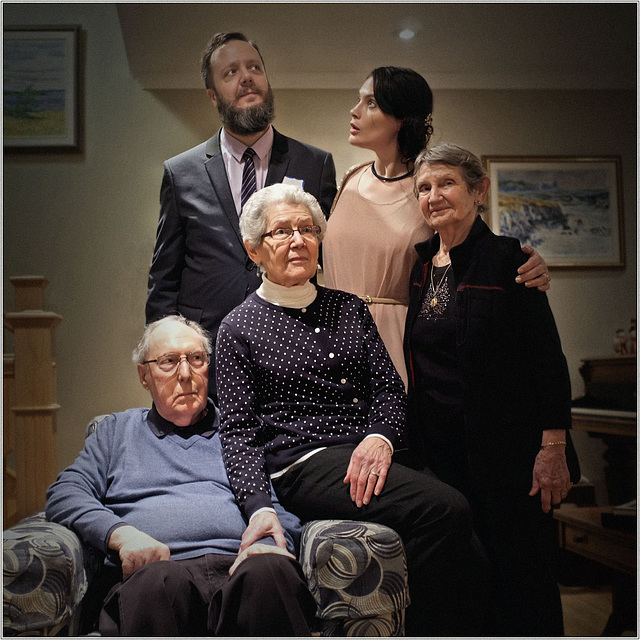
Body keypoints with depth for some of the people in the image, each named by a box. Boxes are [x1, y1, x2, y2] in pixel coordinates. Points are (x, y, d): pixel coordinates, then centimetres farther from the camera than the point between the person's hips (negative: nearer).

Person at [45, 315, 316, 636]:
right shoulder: (118, 429, 28)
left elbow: (284, 511, 17)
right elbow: (65, 493, 14)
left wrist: (268, 545, -8)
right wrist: (121, 534, -6)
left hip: (237, 567, 1)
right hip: (156, 568, 0)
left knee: (270, 569, -37)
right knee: (158, 580, -39)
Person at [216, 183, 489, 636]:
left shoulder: (350, 308, 20)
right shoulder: (239, 329, 7)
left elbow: (390, 387, 14)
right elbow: (238, 430, 1)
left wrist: (380, 436, -9)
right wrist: (259, 506, -15)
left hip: (371, 453, 5)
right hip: (303, 463, -4)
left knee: (466, 558, -23)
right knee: (446, 509, -27)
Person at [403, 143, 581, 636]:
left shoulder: (507, 258, -7)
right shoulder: (420, 265, 9)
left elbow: (549, 359, -11)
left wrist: (553, 449, -16)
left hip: (505, 445, -5)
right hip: (442, 444, 5)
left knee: (521, 571, 3)